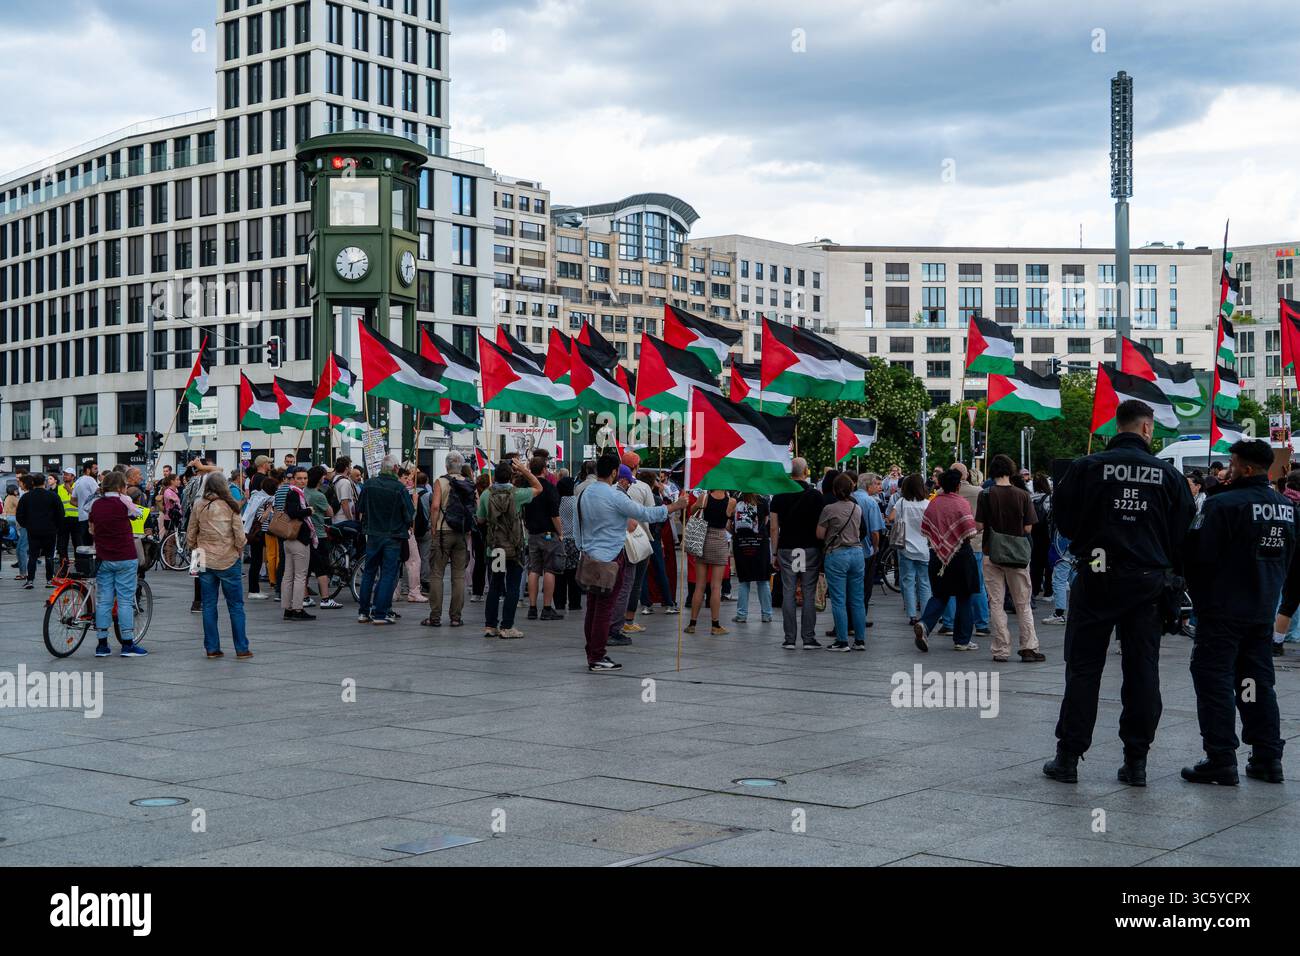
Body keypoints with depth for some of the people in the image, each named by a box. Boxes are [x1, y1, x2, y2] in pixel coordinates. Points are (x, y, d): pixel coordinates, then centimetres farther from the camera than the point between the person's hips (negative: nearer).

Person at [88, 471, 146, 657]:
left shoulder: (95, 504, 7)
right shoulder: (124, 501, -9)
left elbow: (91, 530, 14)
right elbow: (137, 514, 8)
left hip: (103, 559, 5)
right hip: (125, 558, -5)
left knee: (103, 600, 7)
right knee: (125, 600, 0)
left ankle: (102, 645, 9)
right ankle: (127, 645, 2)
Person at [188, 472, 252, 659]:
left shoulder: (198, 505, -1)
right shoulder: (230, 506, -8)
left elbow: (190, 535, 3)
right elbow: (240, 536, -9)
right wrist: (240, 552, 9)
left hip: (205, 561, 2)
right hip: (229, 560, -2)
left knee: (209, 605, 9)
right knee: (236, 605, 6)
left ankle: (212, 648, 10)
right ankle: (242, 649, 7)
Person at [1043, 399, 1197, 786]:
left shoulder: (1087, 467, -6)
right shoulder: (1168, 474, 0)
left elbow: (1063, 518, 2)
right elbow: (1184, 532, 3)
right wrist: (1171, 569, 16)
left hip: (1095, 580, -1)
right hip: (1148, 582, 1)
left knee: (1083, 668, 4)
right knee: (1142, 670, 7)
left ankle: (1068, 757, 6)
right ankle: (1136, 760, 9)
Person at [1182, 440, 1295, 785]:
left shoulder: (1223, 505, -17)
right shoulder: (1287, 508, 6)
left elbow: (1198, 556, -17)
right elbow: (1289, 558, 16)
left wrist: (1199, 596, 0)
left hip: (1223, 610, -7)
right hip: (1263, 611, 7)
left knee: (1214, 681, -1)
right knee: (1259, 681, 14)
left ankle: (1221, 760, -3)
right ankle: (1268, 757, 17)